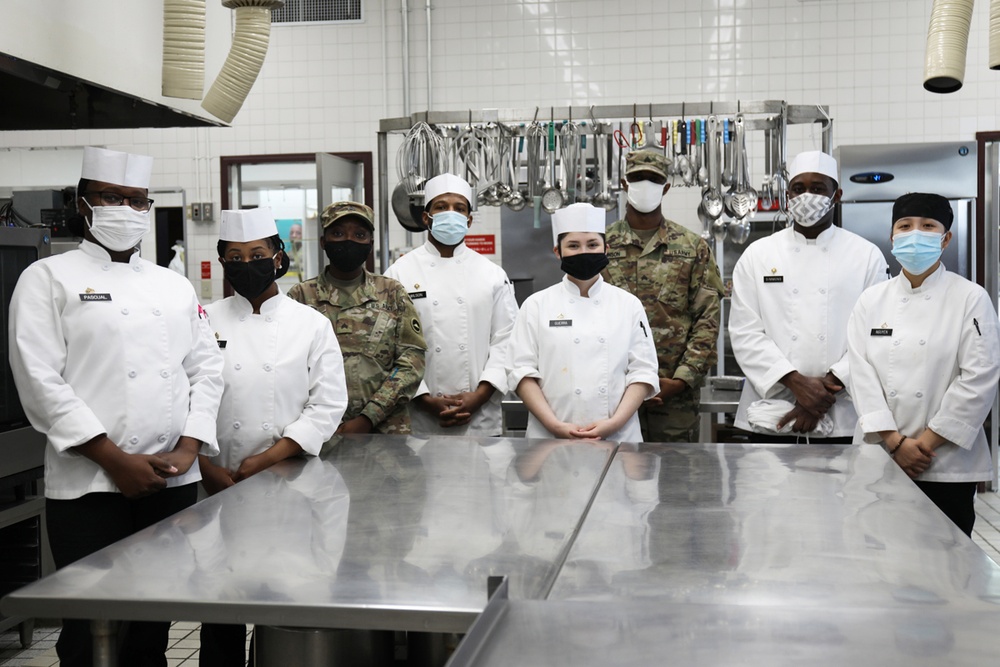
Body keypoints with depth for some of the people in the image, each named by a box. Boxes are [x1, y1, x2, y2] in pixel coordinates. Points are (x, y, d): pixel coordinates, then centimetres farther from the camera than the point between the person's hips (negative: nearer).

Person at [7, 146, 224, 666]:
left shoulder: (174, 285, 15)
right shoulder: (48, 279, 0)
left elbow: (206, 367, 12)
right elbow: (40, 380, -9)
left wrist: (188, 447, -3)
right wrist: (117, 460, -13)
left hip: (174, 482, 5)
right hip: (91, 486, -4)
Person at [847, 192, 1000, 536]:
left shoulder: (970, 298, -2)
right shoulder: (872, 301, 6)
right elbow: (861, 373, 0)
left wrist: (926, 443, -11)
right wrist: (896, 442, -10)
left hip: (948, 466, -2)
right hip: (879, 458, 2)